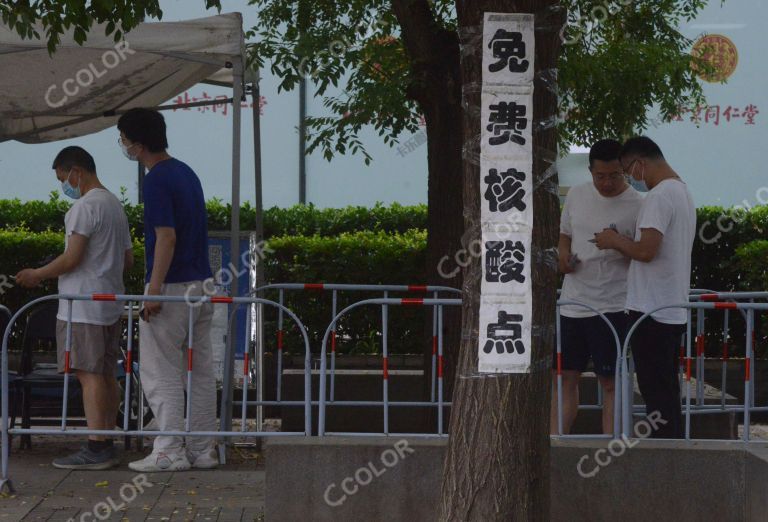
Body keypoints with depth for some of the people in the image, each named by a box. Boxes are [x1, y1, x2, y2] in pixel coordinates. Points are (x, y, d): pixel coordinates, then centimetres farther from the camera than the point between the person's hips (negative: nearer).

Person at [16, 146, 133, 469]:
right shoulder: (116, 206, 18)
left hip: (83, 306, -10)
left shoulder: (85, 205, -12)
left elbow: (72, 258, -17)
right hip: (111, 304, 10)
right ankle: (107, 447, 9)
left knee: (89, 374, -10)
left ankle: (96, 449, -14)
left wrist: (37, 275, -5)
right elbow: (128, 259, 22)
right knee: (106, 375, 8)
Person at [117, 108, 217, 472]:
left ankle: (169, 451, -4)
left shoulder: (157, 180, -14)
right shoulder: (186, 173, 14)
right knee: (200, 372, 10)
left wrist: (154, 290, -22)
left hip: (172, 288, -9)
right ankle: (203, 450, 13)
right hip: (201, 284, 9)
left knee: (161, 372, -3)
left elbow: (167, 237, -21)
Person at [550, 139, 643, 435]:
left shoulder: (638, 206, -7)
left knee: (610, 382, -2)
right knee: (564, 378, 9)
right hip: (573, 301, 5)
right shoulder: (576, 195, 8)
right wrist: (564, 255, 0)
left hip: (612, 307, -5)